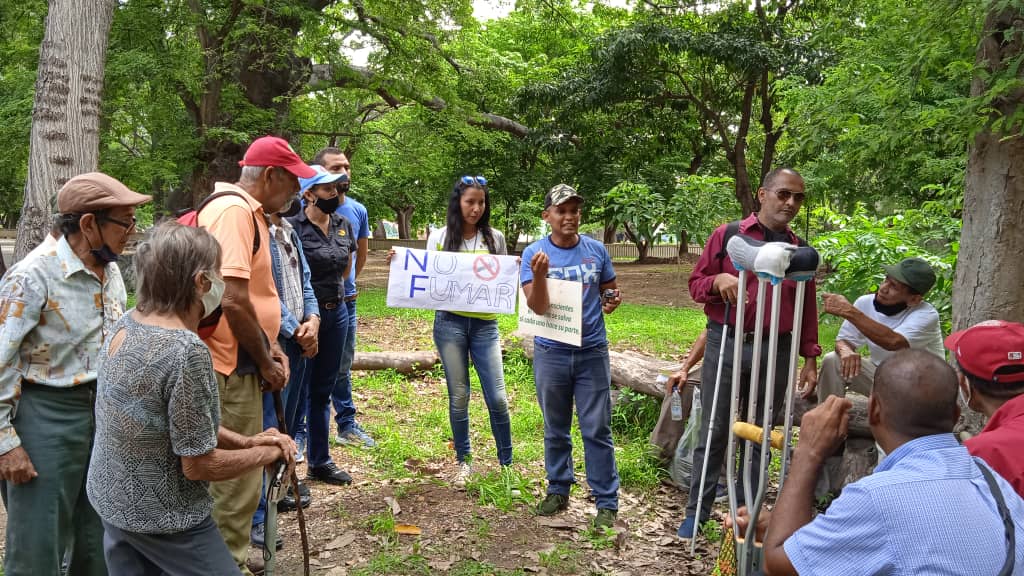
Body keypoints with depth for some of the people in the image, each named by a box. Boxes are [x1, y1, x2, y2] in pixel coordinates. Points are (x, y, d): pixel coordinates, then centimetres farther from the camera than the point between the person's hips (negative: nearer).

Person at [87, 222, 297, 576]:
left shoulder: (128, 323, -2)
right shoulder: (187, 351, -29)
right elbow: (199, 465, -22)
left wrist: (245, 441, 5)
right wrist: (267, 454, -7)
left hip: (111, 500, 8)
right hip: (163, 518, -8)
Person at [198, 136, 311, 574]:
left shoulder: (249, 211, 15)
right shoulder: (235, 210, -18)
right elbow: (233, 300, -26)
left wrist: (269, 346, 10)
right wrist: (265, 362, -15)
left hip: (241, 366, 11)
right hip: (231, 370, -11)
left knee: (238, 474, 21)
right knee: (236, 480, 1)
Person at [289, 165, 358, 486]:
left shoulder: (343, 225, 7)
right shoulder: (294, 227, -13)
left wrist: (329, 288, 11)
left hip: (336, 312, 6)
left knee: (323, 390, 15)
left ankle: (320, 461, 27)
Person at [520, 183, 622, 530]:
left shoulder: (596, 250, 1)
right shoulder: (534, 254, -6)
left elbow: (609, 289, 13)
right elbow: (538, 307, -14)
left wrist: (613, 301, -10)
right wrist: (539, 274, -31)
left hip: (592, 351, 0)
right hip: (551, 353, 0)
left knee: (597, 430, 1)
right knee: (555, 429, 14)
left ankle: (607, 503, 10)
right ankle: (558, 490, 30)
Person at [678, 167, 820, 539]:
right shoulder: (727, 235, 0)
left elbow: (807, 309, 12)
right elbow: (695, 284, 2)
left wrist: (810, 359, 8)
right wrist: (718, 280, -19)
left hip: (775, 351, 3)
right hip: (725, 344, -2)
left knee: (759, 437, 11)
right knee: (713, 434, 3)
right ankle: (696, 514, 14)